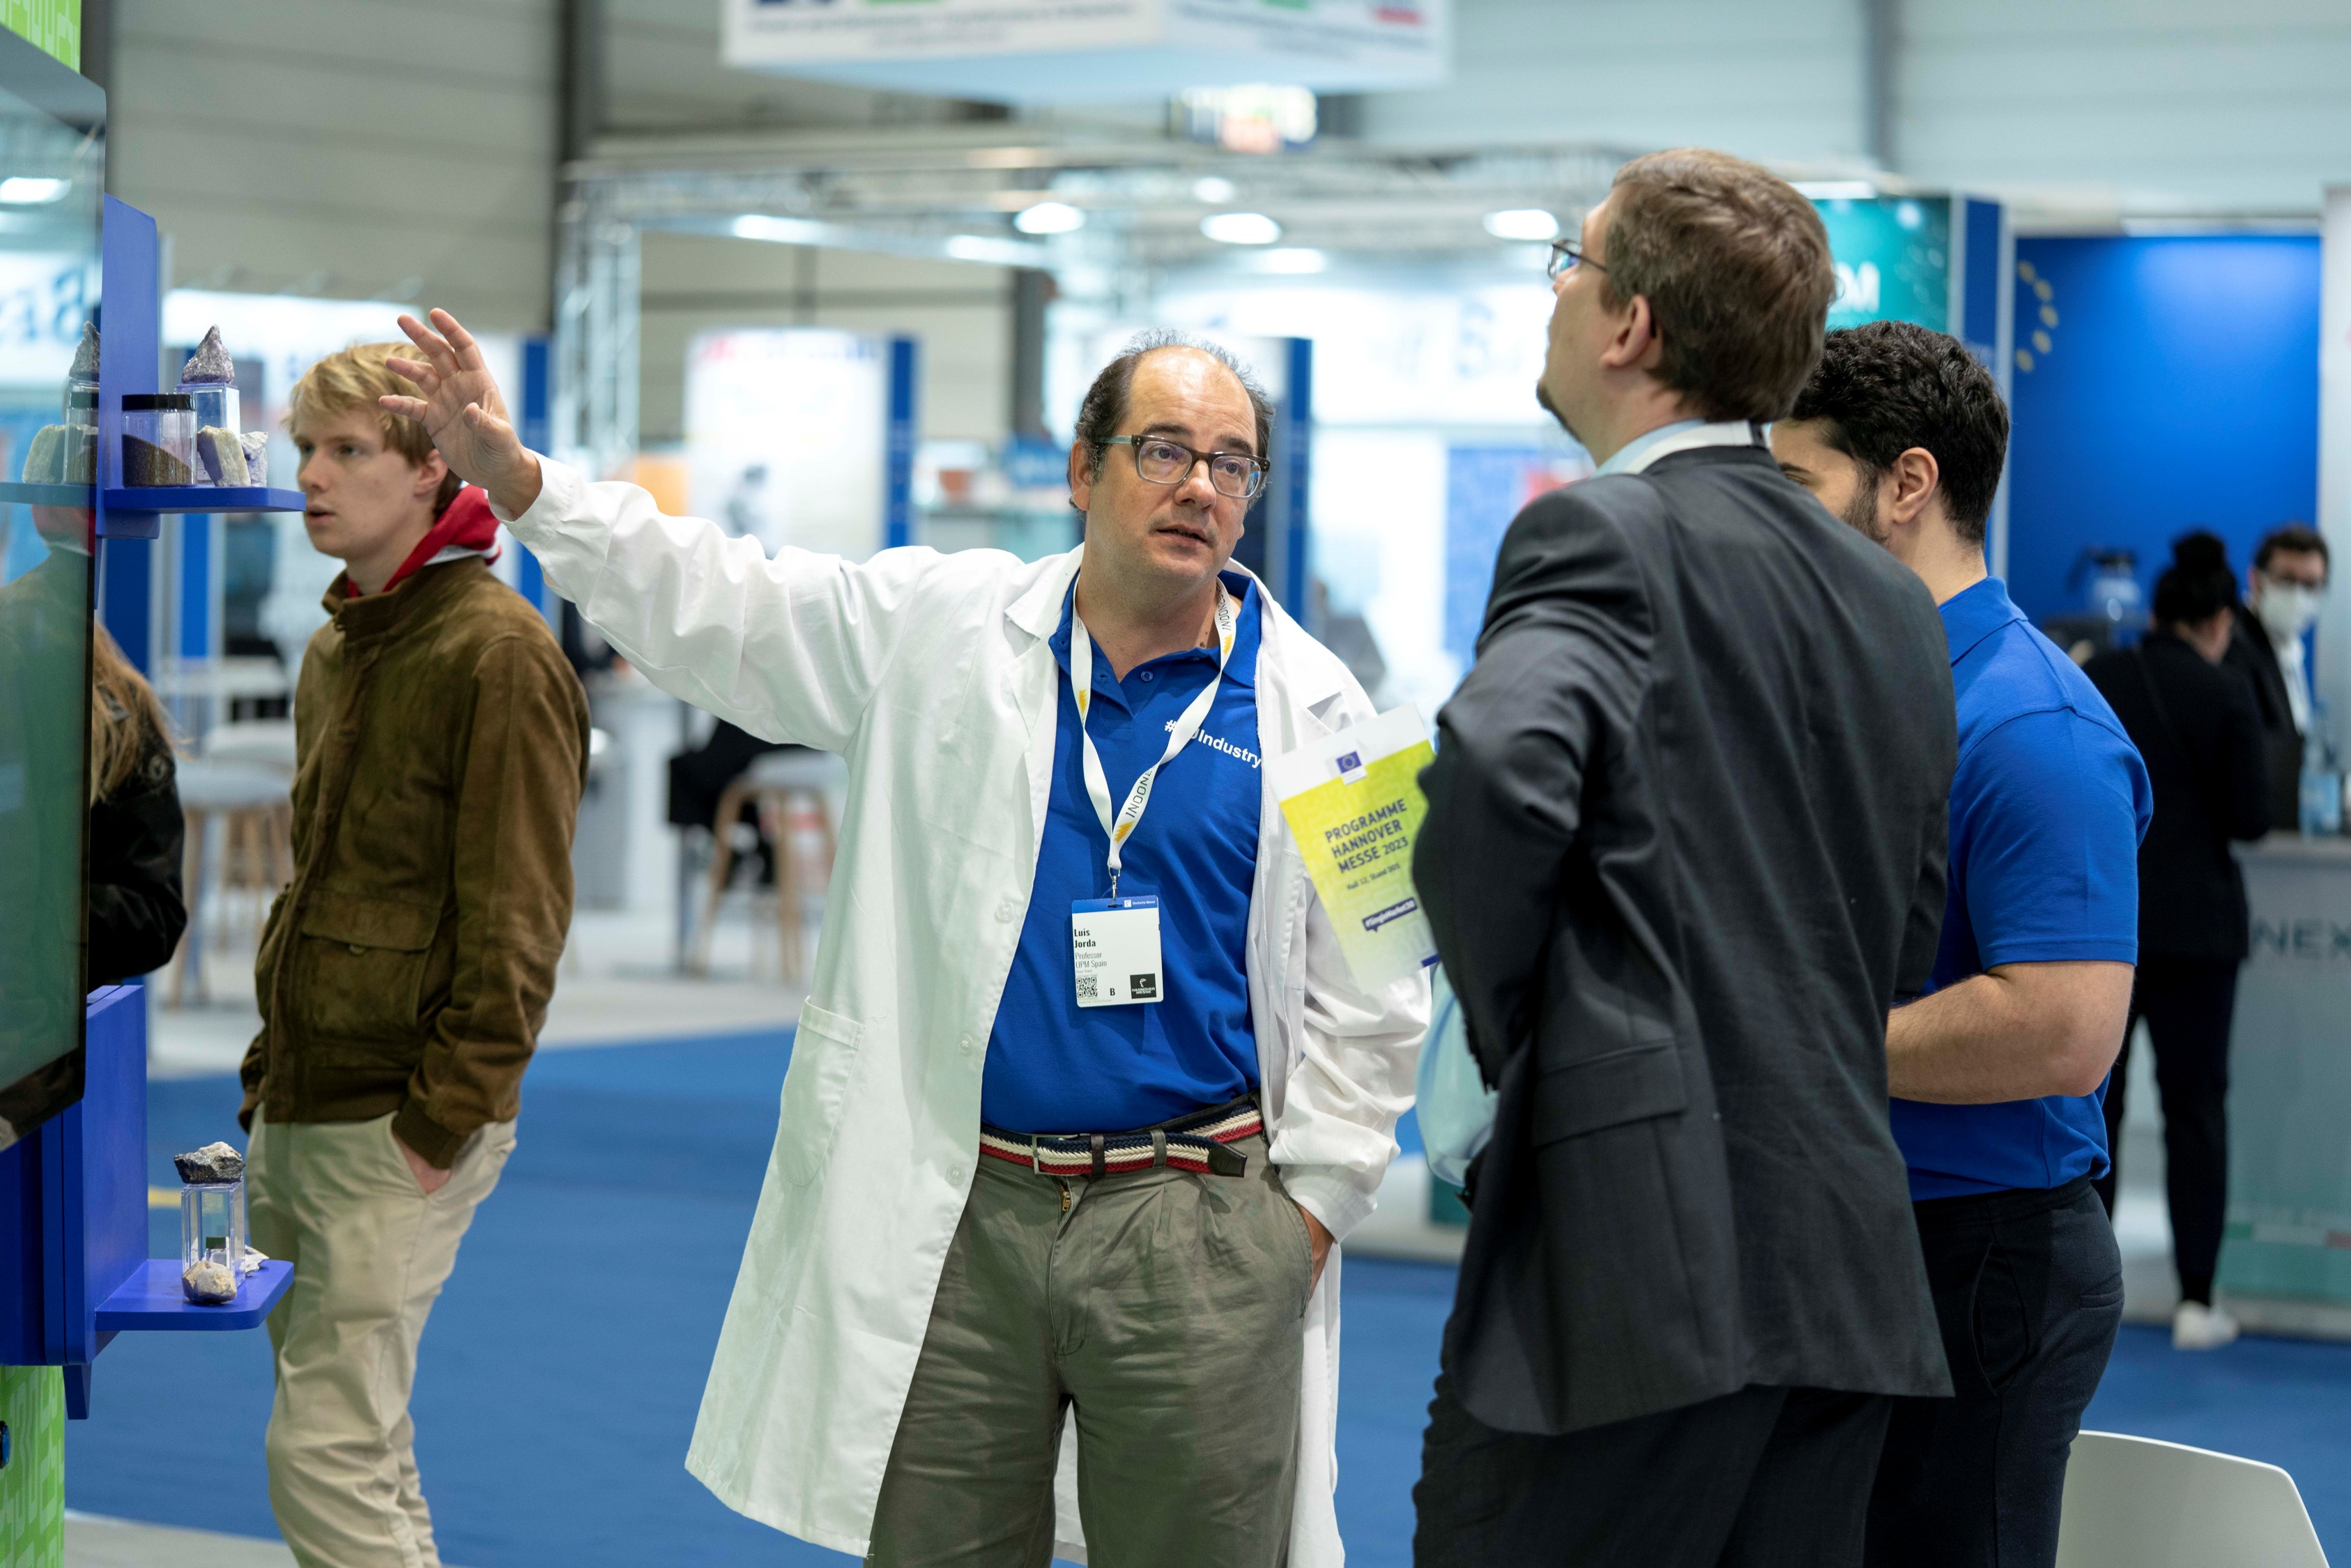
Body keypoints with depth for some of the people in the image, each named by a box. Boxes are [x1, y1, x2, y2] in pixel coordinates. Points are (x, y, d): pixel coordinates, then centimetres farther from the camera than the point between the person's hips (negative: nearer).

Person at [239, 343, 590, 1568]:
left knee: (326, 1460, -10)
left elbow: (516, 917, -17)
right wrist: (272, 1073, 17)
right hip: (299, 1114, 9)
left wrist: (444, 1117, -19)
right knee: (360, 1444, 15)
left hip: (399, 1132, -9)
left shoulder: (498, 652, -13)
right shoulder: (336, 649, 15)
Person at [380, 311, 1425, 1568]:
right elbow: (714, 607, 7)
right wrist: (512, 475, -3)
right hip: (960, 1221, 1)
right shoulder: (944, 628, 6)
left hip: (1196, 1231, -1)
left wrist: (1309, 1206, -1)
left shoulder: (1312, 707, 2)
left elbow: (1370, 994, 4)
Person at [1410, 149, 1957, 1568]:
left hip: (1638, 1254, -8)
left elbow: (1498, 771, -24)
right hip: (1848, 1277, 8)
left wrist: (1507, 1030, -10)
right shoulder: (1895, 605, 17)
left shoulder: (1607, 535, -7)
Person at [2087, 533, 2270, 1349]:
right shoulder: (2225, 692, -10)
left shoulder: (2093, 679, -1)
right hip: (2195, 923, -3)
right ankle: (2196, 1301, 1)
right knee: (2196, 1108, 3)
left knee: (2091, 1101, 12)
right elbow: (2251, 817, -11)